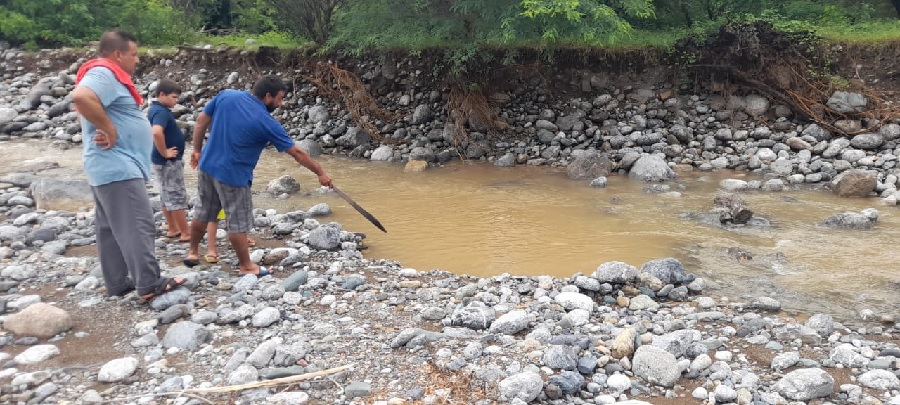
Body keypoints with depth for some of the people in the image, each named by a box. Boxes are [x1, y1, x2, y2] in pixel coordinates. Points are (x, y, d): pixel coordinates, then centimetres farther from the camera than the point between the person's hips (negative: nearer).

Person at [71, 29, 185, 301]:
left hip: (114, 166, 11)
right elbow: (81, 97, -33)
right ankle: (149, 285, -6)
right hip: (118, 167, -11)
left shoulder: (111, 77, 18)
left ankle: (117, 283, 19)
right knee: (138, 226, -9)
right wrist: (108, 128, -25)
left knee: (110, 228, 12)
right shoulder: (103, 74, -14)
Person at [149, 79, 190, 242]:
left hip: (164, 161, 10)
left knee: (167, 197, 15)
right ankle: (186, 233, 3)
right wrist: (165, 152, -26)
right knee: (177, 197, -3)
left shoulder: (155, 109, 10)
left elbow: (155, 131, 26)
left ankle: (173, 229, 24)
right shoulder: (162, 112, -21)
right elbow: (157, 132, -39)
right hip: (169, 162, -10)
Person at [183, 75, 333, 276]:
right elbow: (297, 152, -12)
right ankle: (246, 266, 19)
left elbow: (202, 121, 5)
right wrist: (320, 173, -3)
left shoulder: (225, 95, -5)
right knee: (238, 223, 6)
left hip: (207, 166, 6)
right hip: (233, 175, -6)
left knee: (203, 213, 22)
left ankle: (192, 252, 39)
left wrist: (197, 150, 17)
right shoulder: (267, 123, -18)